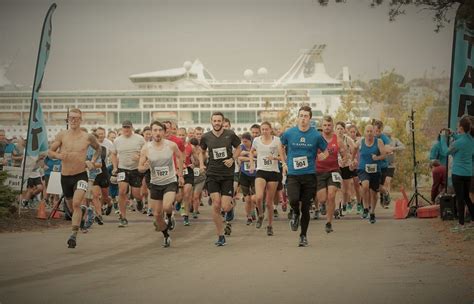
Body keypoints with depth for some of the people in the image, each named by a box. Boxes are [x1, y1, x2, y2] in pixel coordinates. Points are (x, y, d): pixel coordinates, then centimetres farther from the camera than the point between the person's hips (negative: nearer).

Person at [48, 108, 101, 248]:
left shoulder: (88, 137, -2)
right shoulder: (62, 135, -2)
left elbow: (98, 148, 18)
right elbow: (50, 152, 3)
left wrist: (92, 162, 4)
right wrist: (58, 155, -18)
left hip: (80, 175, -3)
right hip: (65, 176, 3)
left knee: (76, 203, -23)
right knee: (71, 206, 16)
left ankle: (74, 234, -27)